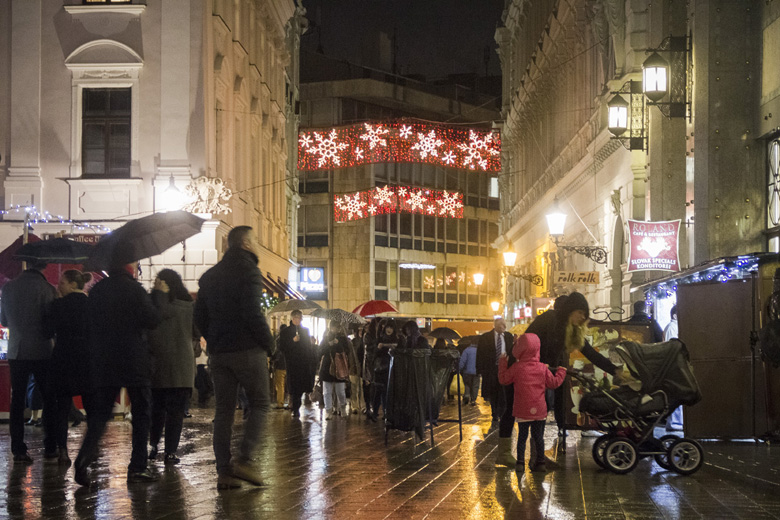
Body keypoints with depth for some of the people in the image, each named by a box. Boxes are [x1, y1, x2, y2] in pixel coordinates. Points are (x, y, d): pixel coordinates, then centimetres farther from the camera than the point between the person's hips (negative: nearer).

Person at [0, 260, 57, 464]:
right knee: (49, 400, 9)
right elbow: (52, 324, -10)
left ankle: (18, 449, 1)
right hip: (42, 352, -3)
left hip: (16, 352, 3)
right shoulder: (46, 288, -11)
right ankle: (50, 447, 9)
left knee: (17, 401, 6)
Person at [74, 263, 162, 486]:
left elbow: (89, 325, 12)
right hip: (134, 363, -5)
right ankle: (137, 466, 6)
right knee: (141, 413, 7)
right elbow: (152, 320, -12)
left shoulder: (96, 290, 7)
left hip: (102, 363, 5)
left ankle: (84, 459, -13)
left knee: (100, 414, 8)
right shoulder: (133, 289, -10)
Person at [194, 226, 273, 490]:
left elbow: (199, 316, 15)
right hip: (247, 350, -7)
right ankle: (245, 459, -10)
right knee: (259, 404, 4)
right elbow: (253, 313, -18)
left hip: (218, 353, 7)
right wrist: (269, 343, -7)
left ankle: (224, 471, 3)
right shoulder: (248, 271, -9)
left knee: (223, 410, 6)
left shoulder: (210, 276, 15)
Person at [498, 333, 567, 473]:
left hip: (522, 411, -2)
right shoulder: (543, 368, -2)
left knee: (522, 436, 6)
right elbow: (553, 383, 7)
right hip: (539, 409, 2)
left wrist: (502, 364, 14)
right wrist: (561, 372, 25)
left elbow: (504, 380, 1)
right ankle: (540, 462, 12)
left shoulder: (516, 367, -9)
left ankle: (520, 462, 3)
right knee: (538, 436, 11)